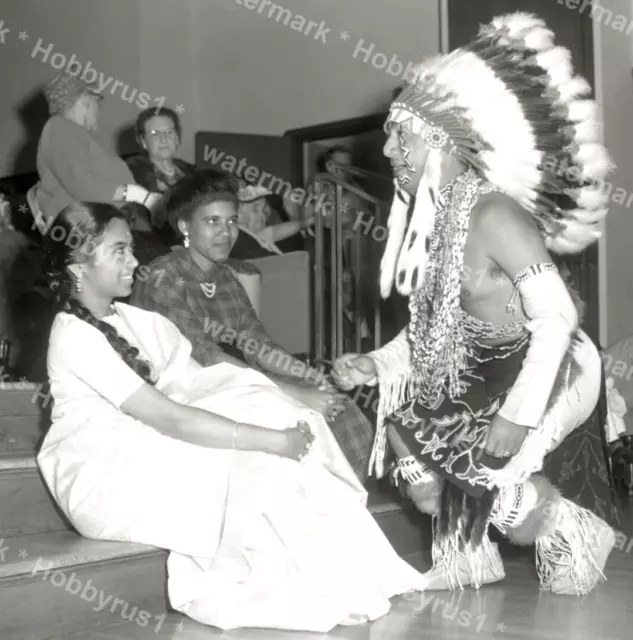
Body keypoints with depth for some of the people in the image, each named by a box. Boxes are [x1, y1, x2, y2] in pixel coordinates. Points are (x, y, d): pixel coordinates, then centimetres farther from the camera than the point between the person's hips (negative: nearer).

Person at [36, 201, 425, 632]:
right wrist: (272, 439, -27)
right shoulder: (74, 336, -19)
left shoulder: (134, 321, 8)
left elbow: (198, 386, 2)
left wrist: (281, 423, -13)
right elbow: (171, 419, -26)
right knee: (247, 467, -21)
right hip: (103, 481, -7)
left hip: (148, 459, 7)